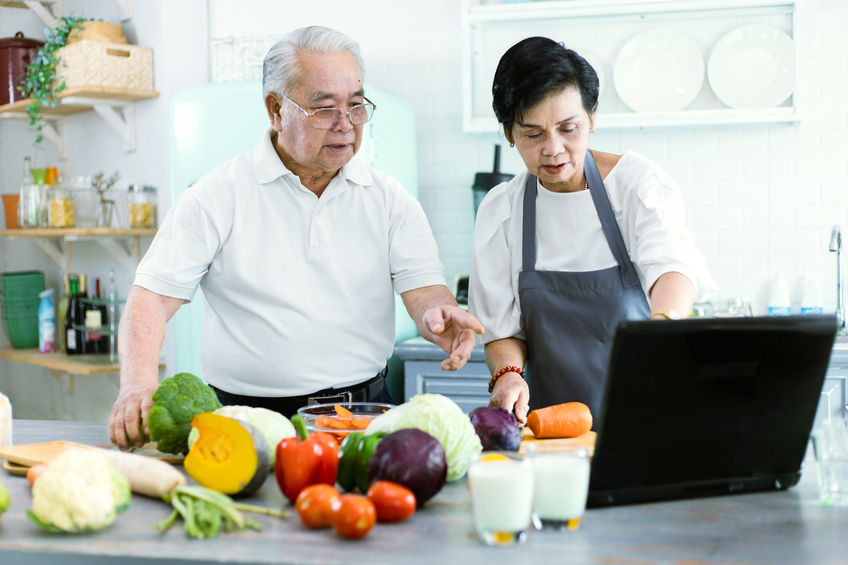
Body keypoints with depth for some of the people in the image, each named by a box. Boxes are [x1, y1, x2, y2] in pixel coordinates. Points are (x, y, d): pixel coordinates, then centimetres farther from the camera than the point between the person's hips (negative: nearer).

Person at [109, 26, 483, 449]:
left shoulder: (389, 199, 11)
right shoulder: (218, 196, 3)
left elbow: (423, 288, 3)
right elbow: (153, 295, -3)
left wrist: (436, 312, -22)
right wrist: (138, 383, -21)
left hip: (365, 411, 3)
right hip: (248, 418, -2)